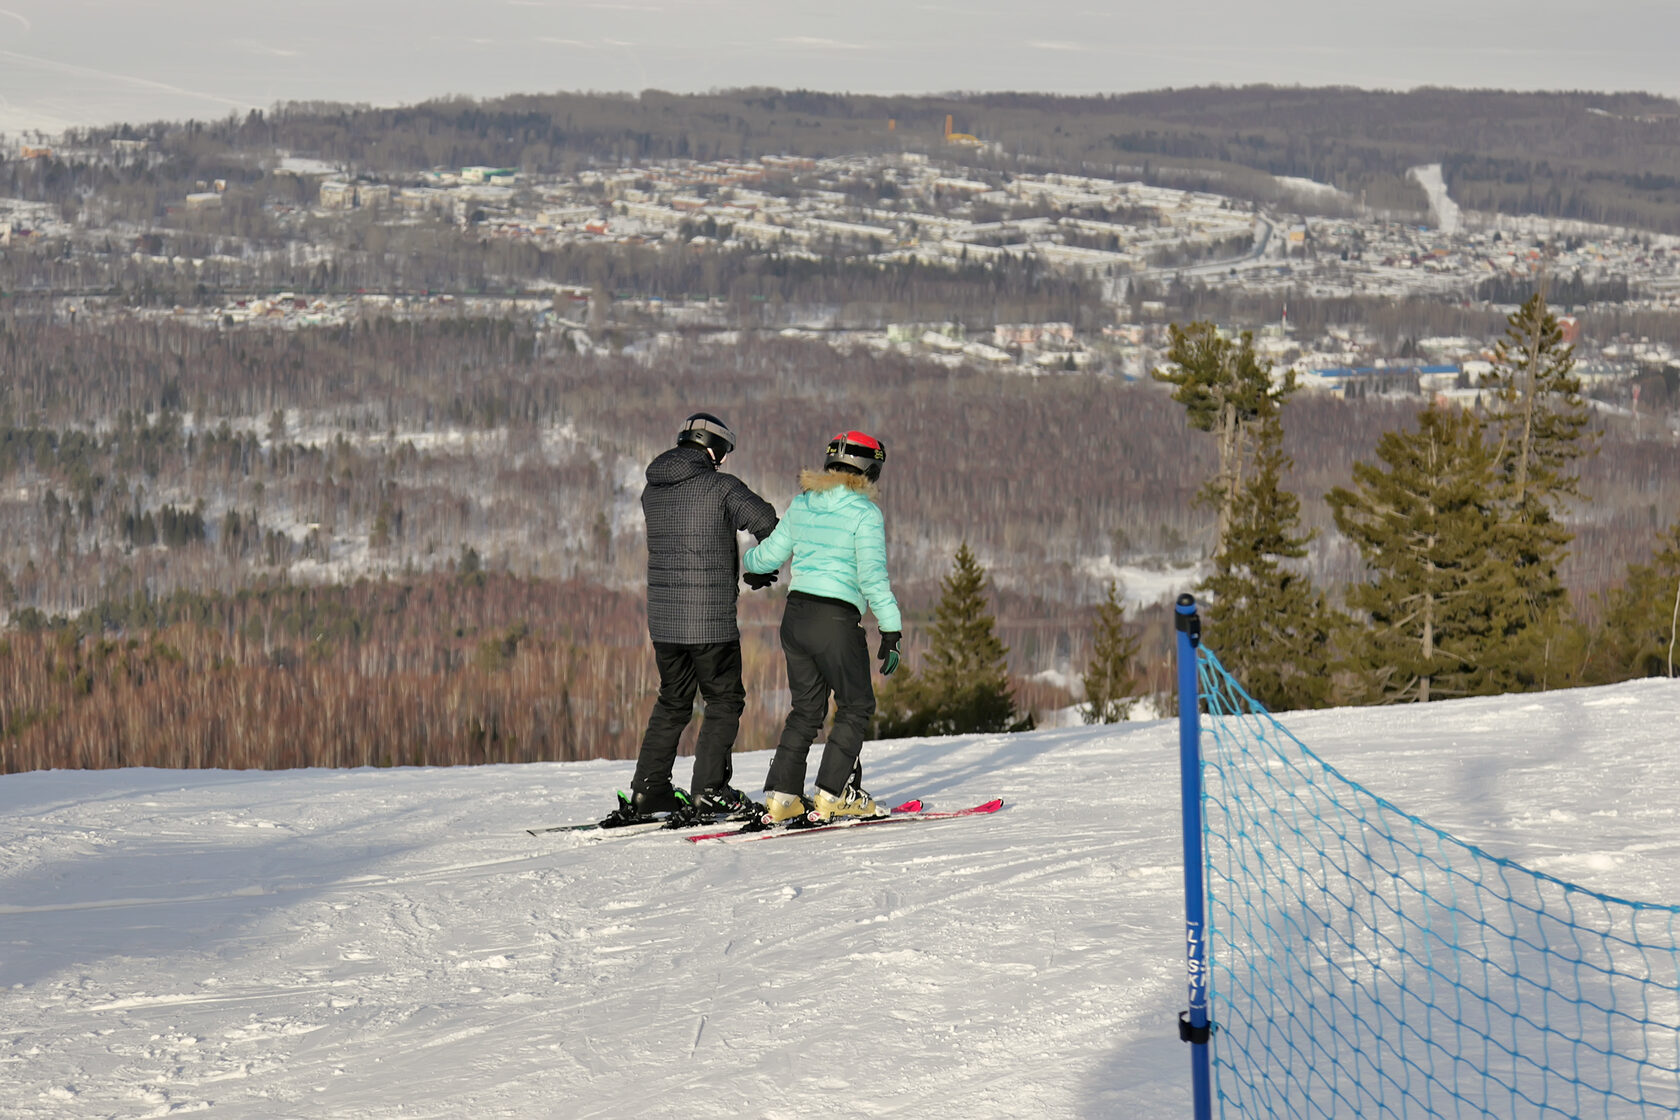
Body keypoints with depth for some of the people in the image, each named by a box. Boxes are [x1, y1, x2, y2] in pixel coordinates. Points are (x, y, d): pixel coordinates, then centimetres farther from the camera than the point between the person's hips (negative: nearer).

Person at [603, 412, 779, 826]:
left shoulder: (653, 491, 8)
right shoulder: (721, 487, -11)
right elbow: (770, 525, -17)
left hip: (662, 617, 6)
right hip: (711, 620, -6)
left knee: (673, 700, 18)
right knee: (724, 700, 7)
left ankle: (647, 790, 16)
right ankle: (708, 790, 0)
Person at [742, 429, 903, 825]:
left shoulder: (801, 505, 8)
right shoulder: (864, 513, -9)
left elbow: (769, 556, 15)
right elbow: (872, 577, -15)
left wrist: (746, 557, 38)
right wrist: (891, 631, -12)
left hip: (795, 615, 6)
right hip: (836, 620, -6)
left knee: (806, 708, 16)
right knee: (856, 707, 10)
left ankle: (781, 796, 11)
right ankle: (832, 795, 4)